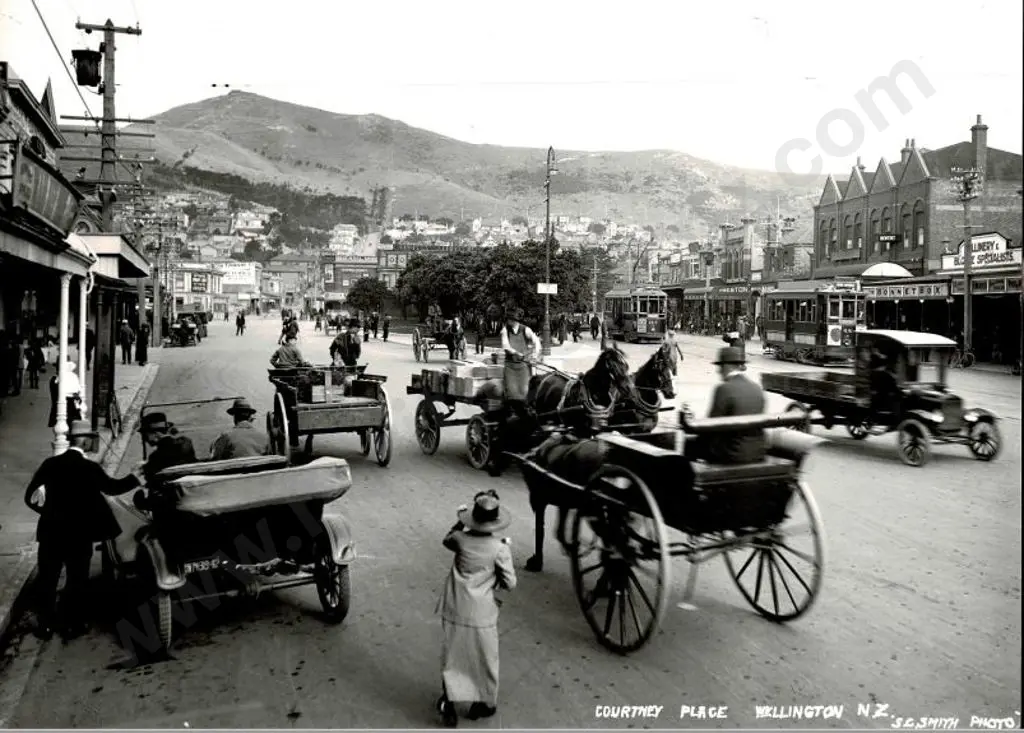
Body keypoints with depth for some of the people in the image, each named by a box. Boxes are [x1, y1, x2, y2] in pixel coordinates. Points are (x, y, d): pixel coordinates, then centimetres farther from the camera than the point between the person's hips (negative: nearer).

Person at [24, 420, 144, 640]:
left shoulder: (51, 463, -2)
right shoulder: (90, 468, -14)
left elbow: (31, 496, 1)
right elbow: (112, 487, -2)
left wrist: (49, 511, 15)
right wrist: (135, 477, 11)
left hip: (51, 532, 4)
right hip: (79, 534, -4)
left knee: (47, 579, 16)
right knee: (76, 580, 10)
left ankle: (45, 624, 23)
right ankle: (70, 625, 17)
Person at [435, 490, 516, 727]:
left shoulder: (460, 539, -10)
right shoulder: (500, 548, -18)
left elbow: (447, 539, 15)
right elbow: (510, 584, -11)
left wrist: (460, 521, 22)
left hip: (454, 612, 2)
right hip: (482, 615, -2)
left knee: (452, 657, 18)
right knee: (484, 659, 18)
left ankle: (448, 705, 20)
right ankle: (482, 705, 31)